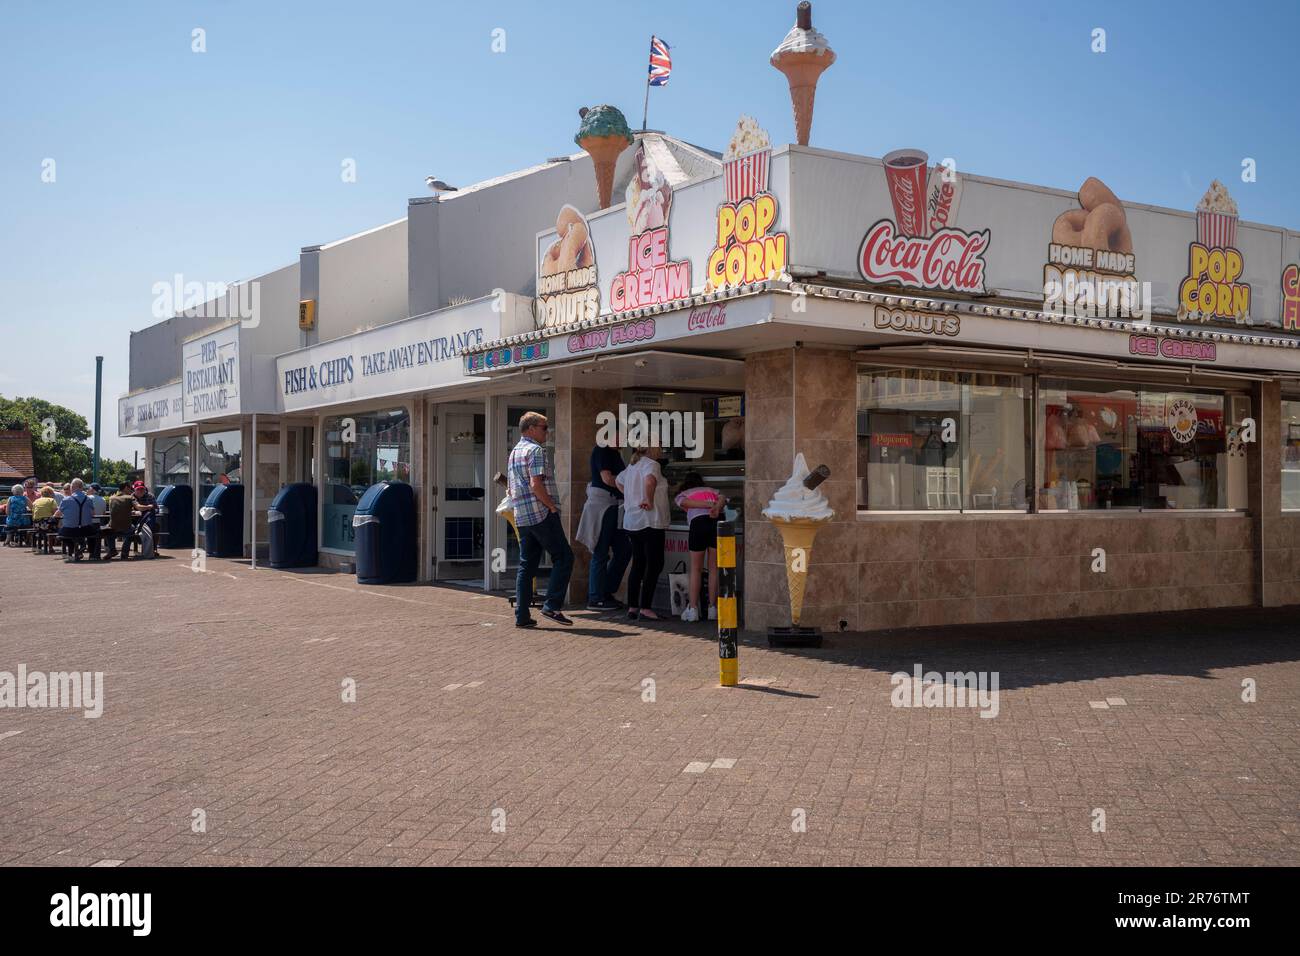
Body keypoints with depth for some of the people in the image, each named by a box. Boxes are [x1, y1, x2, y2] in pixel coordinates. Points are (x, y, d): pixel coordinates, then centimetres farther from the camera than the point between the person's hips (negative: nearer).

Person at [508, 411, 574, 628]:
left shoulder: (514, 452, 20)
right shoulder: (535, 450, -9)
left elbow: (511, 488, 22)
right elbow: (536, 484, -20)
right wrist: (552, 506, -12)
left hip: (521, 517, 9)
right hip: (542, 514, -9)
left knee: (527, 565, 9)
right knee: (563, 557, -2)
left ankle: (522, 616, 7)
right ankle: (552, 606, -8)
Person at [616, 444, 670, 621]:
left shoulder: (631, 466, 15)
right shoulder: (651, 464, -11)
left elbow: (618, 481, 34)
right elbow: (650, 480, -34)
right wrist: (649, 501, -21)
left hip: (632, 523, 9)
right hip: (651, 522, -9)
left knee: (638, 564, 13)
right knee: (654, 565, -3)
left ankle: (632, 607, 14)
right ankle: (645, 608, -6)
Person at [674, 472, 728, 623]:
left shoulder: (682, 495, 27)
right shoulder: (711, 491, 34)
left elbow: (686, 503, 2)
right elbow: (722, 498, 11)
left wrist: (710, 505, -4)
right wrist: (717, 508, -7)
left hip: (698, 522, -2)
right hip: (718, 521, 2)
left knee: (696, 569, 8)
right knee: (714, 568, 11)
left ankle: (693, 609, 6)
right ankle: (713, 608, 12)